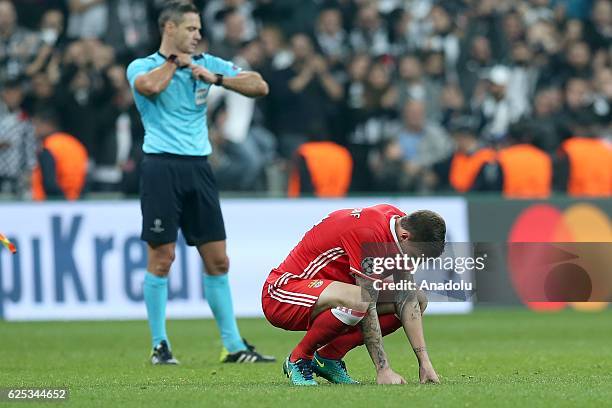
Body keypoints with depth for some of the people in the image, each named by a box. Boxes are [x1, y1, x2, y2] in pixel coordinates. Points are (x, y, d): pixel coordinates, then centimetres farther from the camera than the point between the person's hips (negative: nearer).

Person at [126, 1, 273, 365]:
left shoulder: (207, 63, 12)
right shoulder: (143, 66, 2)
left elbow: (260, 86, 6)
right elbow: (149, 86, -23)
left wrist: (216, 78, -5)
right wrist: (174, 61, -6)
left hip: (199, 169, 4)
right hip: (162, 168, -4)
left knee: (218, 260, 3)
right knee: (162, 258, -5)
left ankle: (233, 345, 8)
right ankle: (160, 345, 5)